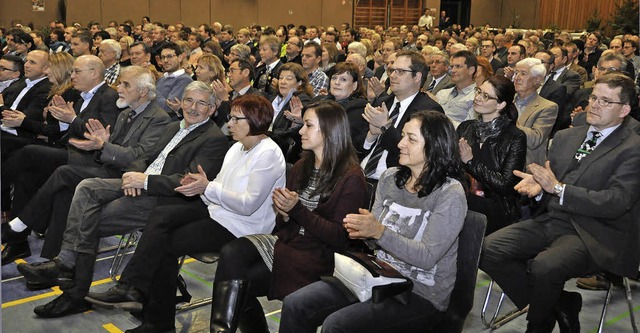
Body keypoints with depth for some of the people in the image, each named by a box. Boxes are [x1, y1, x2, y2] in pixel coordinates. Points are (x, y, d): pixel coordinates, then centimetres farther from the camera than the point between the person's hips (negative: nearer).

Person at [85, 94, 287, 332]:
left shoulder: (268, 155, -17)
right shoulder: (238, 147, 12)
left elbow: (248, 205, -23)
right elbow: (219, 190, 11)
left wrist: (208, 188, -26)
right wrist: (199, 185, -11)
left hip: (238, 227, -8)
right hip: (217, 209, 9)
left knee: (165, 243, -13)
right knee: (160, 215, -13)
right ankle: (131, 287, -16)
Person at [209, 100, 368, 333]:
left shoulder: (351, 178, -7)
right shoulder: (302, 166, 14)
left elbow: (340, 239, -12)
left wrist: (297, 210, -17)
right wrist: (283, 212, -5)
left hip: (317, 259, -7)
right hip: (286, 240, 7)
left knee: (238, 283, -21)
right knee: (231, 252, -21)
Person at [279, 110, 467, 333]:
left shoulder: (450, 194, -13)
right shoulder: (390, 177, 6)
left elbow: (427, 257, -18)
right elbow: (375, 232, 9)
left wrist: (379, 232, -27)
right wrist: (361, 230, -15)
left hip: (421, 295, -6)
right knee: (294, 304, -10)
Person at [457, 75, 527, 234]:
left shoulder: (515, 138, -3)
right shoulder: (465, 127, 13)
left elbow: (505, 185, -10)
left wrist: (471, 162, -11)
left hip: (497, 208, -4)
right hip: (461, 196, 4)